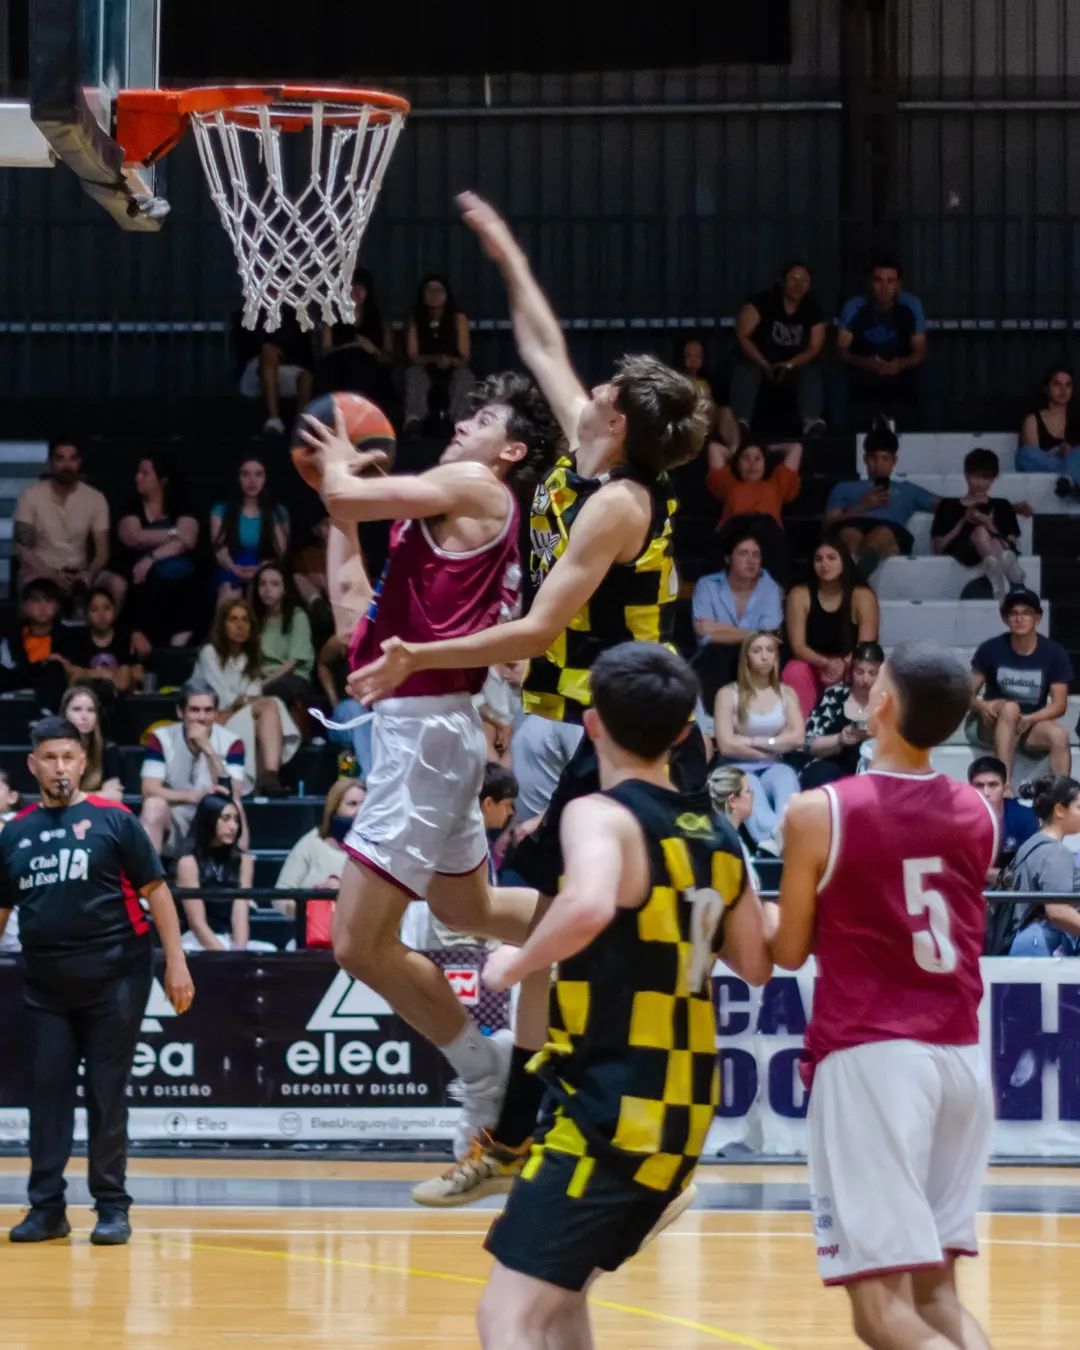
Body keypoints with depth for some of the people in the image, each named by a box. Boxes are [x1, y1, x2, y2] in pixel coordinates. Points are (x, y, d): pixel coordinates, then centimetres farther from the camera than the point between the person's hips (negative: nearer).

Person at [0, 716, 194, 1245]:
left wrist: (175, 961, -7)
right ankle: (46, 1206, 8)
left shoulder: (113, 820, -1)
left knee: (106, 1093, 0)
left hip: (112, 979, -3)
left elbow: (155, 890, -1)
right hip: (45, 984, 4)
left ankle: (112, 1207, 6)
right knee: (47, 1093, 3)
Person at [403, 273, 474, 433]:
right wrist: (435, 359, -25)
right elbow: (413, 357, -4)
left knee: (464, 374, -33)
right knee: (414, 372, -33)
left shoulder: (458, 318, -1)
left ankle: (461, 423, -54)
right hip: (426, 373, 0)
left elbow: (464, 358, -4)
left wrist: (449, 361, -28)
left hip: (452, 372, 0)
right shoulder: (415, 319, 1)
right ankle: (413, 421, -55)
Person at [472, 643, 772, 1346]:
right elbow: (756, 964, 19)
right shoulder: (718, 836, 10)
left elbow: (589, 906, -33)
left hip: (613, 1110, -8)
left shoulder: (601, 814, -12)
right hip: (684, 1110, 8)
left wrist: (517, 964, -17)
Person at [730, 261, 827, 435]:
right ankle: (740, 422, -50)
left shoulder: (813, 308, -4)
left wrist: (790, 365, -22)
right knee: (745, 368, -34)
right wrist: (764, 364, -26)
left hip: (795, 366, 2)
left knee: (812, 371, -29)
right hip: (758, 361, -2)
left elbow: (815, 347, -4)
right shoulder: (762, 301, -12)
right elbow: (742, 335, -17)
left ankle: (811, 422, -47)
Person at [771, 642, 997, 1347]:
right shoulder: (980, 815, 8)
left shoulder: (820, 812, -7)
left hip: (871, 1055, -5)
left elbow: (790, 951, 3)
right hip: (963, 1056, 5)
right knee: (936, 1291, 14)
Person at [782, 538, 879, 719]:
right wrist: (825, 663, -29)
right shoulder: (800, 595, -6)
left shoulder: (862, 596, -8)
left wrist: (843, 665, -34)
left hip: (850, 670, -1)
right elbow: (797, 646, -10)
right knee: (794, 672, -32)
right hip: (812, 666, 1)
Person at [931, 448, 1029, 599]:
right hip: (963, 551, -1)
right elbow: (937, 547, 14)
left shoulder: (1001, 506, 30)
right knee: (980, 531, -37)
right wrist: (963, 522, 4)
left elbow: (1013, 544, 15)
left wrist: (990, 526, -2)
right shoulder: (949, 506, 25)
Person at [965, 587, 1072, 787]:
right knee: (1010, 708, -35)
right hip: (990, 725, -1)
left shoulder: (1054, 653, -5)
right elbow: (968, 694, -4)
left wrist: (1029, 720, -25)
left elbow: (1059, 705, -7)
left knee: (1059, 735, -31)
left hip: (1031, 726, 1)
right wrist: (982, 707, -28)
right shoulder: (991, 649, -8)